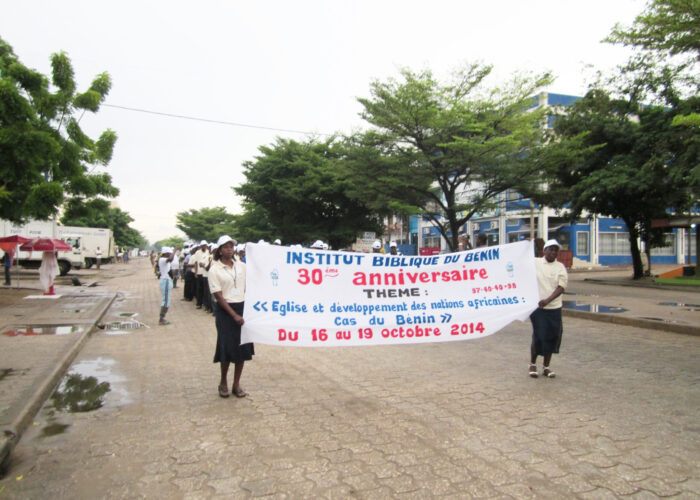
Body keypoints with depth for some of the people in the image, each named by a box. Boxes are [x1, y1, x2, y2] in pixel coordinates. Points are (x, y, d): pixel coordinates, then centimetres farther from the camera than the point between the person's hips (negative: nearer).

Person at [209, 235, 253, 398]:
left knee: (243, 346, 4)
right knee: (227, 347, -2)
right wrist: (234, 315, -15)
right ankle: (223, 382, 20)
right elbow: (218, 295, -10)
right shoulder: (215, 269, -5)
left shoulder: (241, 266, 7)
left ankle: (236, 384, 17)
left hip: (243, 307, 4)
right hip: (225, 311, -4)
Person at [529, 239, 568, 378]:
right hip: (537, 306, -2)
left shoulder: (560, 267, 3)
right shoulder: (535, 263, 2)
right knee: (538, 336, -2)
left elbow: (561, 287, -5)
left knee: (552, 337, 5)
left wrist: (547, 300, -18)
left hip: (554, 308, 2)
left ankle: (546, 366, 21)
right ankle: (532, 364, 18)